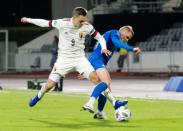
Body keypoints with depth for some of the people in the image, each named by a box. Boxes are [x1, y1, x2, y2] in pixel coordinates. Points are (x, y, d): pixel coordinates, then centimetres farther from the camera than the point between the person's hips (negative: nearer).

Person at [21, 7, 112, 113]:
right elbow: (45, 23, -2)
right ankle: (39, 96, 32)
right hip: (64, 59, -1)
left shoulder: (87, 27, -11)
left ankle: (90, 104, -21)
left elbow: (100, 37, 1)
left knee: (96, 78, -23)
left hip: (80, 58, 1)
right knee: (50, 85, 0)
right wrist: (28, 20, 7)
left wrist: (104, 48, -19)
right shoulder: (62, 23, -16)